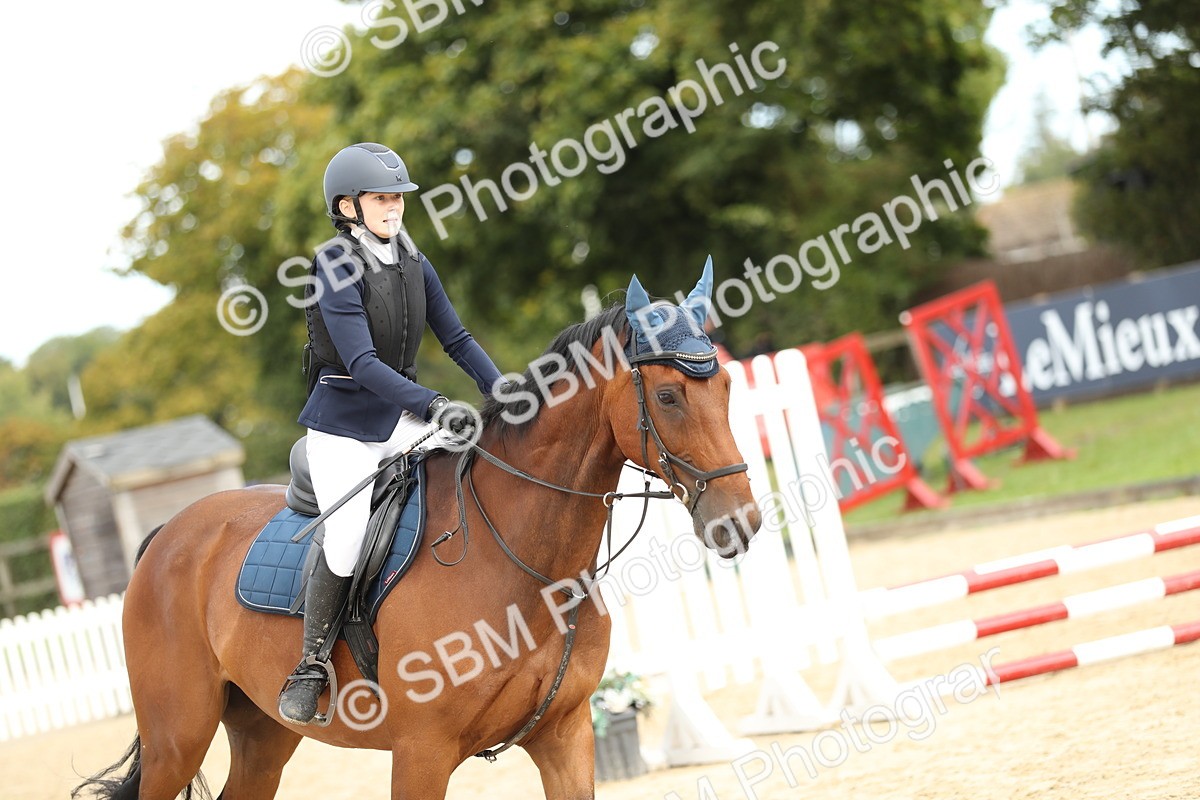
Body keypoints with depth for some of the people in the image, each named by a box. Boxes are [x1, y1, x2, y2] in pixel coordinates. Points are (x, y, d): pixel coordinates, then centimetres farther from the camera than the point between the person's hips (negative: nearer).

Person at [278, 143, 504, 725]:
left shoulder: (413, 264, 6)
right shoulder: (335, 270, -15)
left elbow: (457, 340, 10)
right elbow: (363, 364, -24)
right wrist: (435, 405, -34)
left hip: (402, 419, 6)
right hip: (343, 427, -6)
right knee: (347, 548, -20)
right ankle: (310, 664, 2)